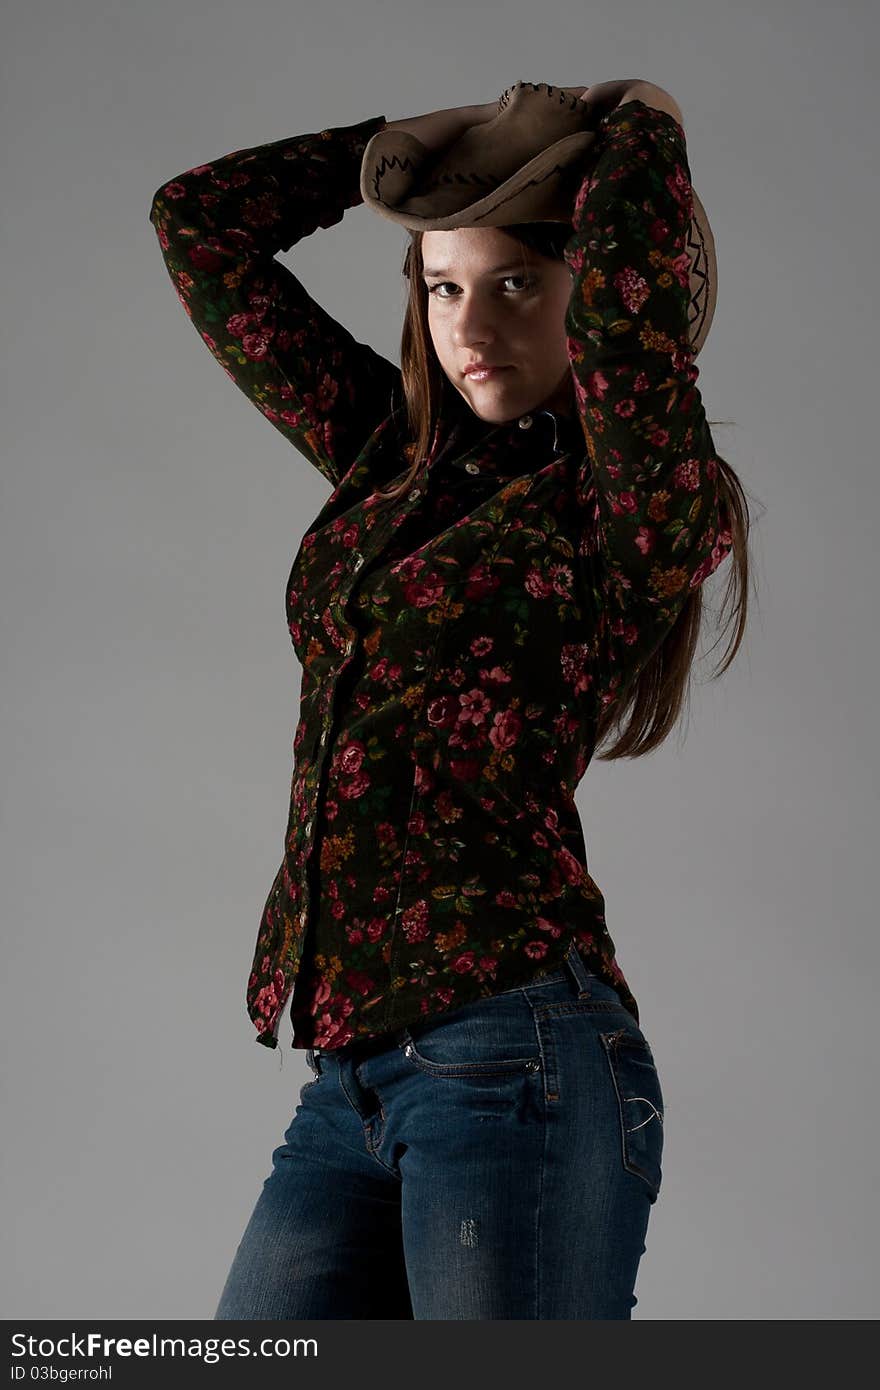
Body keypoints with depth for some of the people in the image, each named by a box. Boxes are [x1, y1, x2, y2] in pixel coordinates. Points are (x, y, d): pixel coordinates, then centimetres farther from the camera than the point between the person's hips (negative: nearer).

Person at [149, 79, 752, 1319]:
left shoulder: (647, 511, -1)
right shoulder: (392, 452, 17)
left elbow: (630, 247, -19)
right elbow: (198, 222, 21)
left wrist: (638, 119, 3)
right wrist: (438, 135, 20)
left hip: (515, 1054, -6)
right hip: (351, 1080, 6)